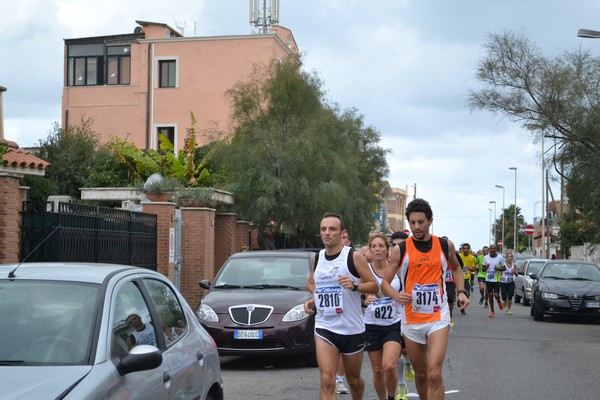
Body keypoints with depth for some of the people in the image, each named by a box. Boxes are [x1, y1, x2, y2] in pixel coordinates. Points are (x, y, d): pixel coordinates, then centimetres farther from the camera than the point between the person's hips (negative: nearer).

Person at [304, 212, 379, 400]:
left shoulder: (354, 256, -7)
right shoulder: (318, 258, 6)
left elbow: (374, 286, -7)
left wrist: (354, 285, -25)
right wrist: (313, 299, 7)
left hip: (352, 328, -2)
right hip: (324, 327, 2)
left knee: (354, 379, 15)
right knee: (327, 381, -14)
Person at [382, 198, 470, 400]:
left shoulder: (445, 246, 1)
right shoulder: (400, 250, -3)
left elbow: (456, 268, 21)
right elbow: (385, 282, 0)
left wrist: (461, 291, 6)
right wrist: (396, 296, -21)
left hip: (438, 317, -1)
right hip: (411, 320, 1)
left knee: (434, 374, -16)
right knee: (421, 374, 13)